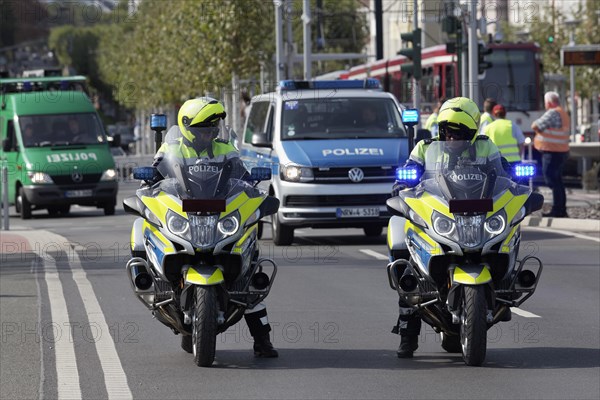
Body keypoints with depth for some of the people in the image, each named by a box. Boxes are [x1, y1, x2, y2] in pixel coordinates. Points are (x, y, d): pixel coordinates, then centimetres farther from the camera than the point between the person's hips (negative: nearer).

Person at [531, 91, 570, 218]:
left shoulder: (552, 113, -17)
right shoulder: (563, 114, 16)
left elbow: (535, 126, -18)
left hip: (552, 153, -10)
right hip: (561, 151, 10)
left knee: (552, 180, -7)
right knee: (557, 181, 15)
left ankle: (557, 210, -8)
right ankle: (562, 210, 20)